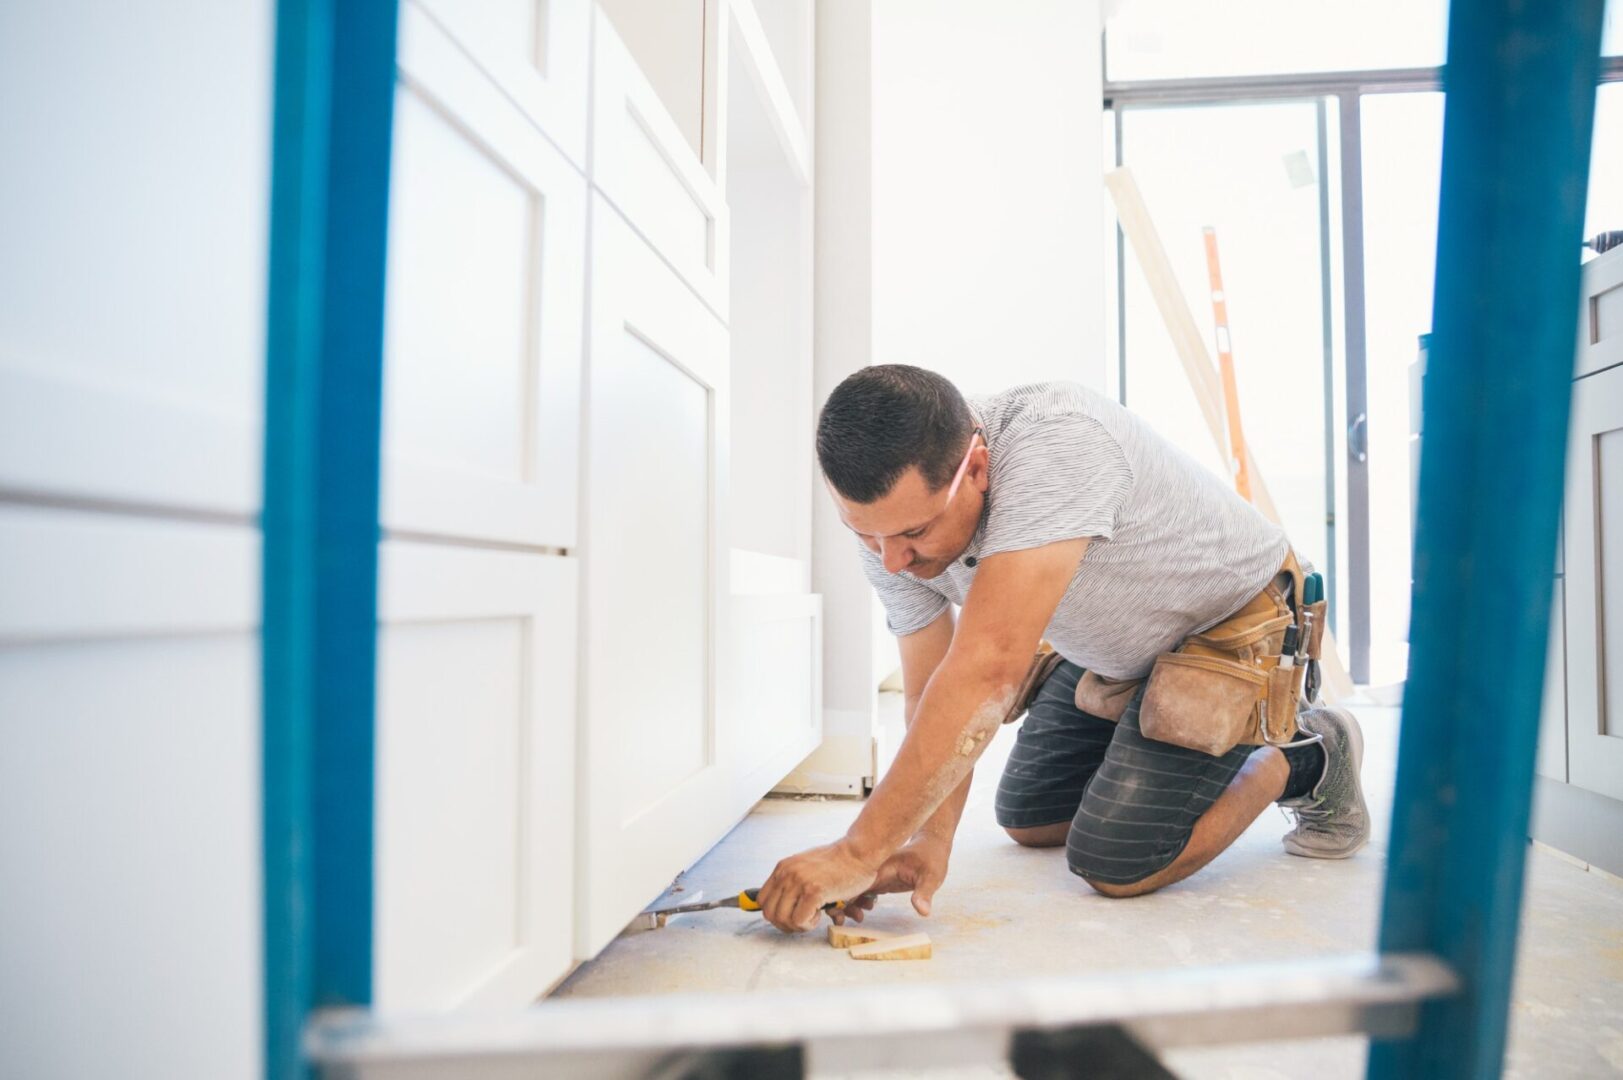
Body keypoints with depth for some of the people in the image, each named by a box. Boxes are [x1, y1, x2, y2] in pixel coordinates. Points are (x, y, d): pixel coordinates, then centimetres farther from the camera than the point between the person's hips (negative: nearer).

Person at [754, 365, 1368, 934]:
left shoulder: (1053, 443, -41)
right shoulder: (890, 521, -17)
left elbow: (987, 673, -47)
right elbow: (934, 695, -14)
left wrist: (861, 852, -45)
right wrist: (931, 841, -30)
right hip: (1116, 650, 7)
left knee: (1116, 864, -15)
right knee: (1028, 821, 14)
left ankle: (1305, 758, 8)